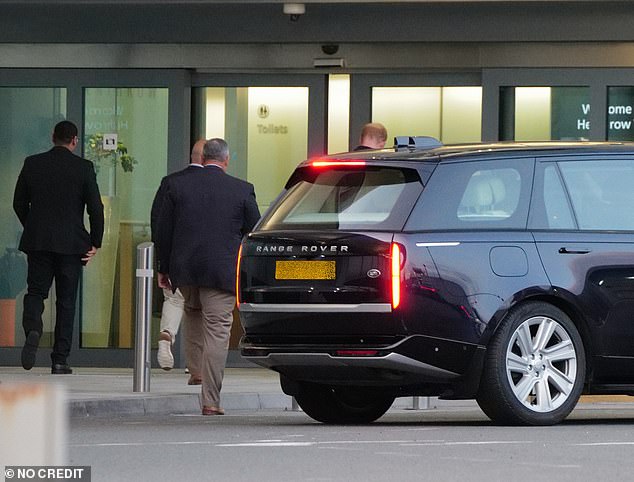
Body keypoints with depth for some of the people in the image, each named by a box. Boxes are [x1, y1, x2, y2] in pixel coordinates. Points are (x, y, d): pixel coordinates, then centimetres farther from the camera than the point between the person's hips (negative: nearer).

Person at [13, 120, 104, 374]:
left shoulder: (32, 164, 2)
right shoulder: (83, 168, -5)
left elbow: (19, 203, 8)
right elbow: (96, 208, -7)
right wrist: (95, 243, 2)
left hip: (37, 241, 1)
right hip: (71, 244, -1)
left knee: (35, 292, 8)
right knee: (66, 300, 6)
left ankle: (32, 330, -23)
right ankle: (60, 360, 6)